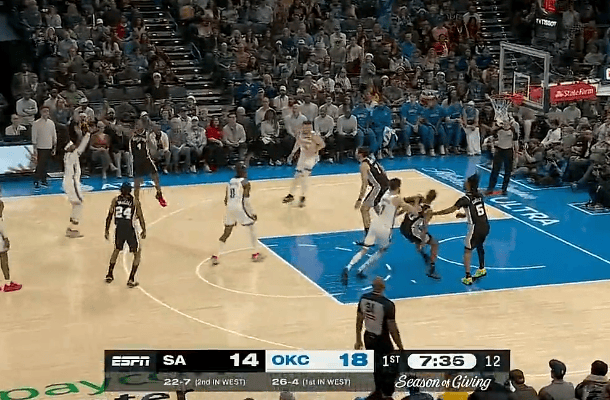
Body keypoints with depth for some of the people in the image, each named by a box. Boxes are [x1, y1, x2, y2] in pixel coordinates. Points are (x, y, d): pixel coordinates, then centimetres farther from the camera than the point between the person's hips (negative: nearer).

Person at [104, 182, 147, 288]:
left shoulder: (115, 200, 3)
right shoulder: (135, 201, -3)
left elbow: (109, 216, 5)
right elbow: (140, 217, -1)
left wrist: (107, 230, 16)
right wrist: (144, 231, 12)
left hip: (119, 229, 3)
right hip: (130, 230, -3)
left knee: (117, 250, 29)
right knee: (137, 253, 15)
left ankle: (109, 275, 31)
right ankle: (131, 280, 7)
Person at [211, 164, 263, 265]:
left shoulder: (230, 182, 17)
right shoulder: (245, 182, -3)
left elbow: (226, 200, 17)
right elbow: (246, 200, -10)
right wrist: (253, 213, -4)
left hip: (230, 208, 6)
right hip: (240, 208, -6)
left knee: (226, 233, 15)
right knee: (252, 228, 13)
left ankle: (216, 256, 6)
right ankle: (256, 254, 16)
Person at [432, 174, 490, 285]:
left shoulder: (465, 199, -12)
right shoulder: (479, 196, 9)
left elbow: (450, 210, -12)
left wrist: (434, 213, -5)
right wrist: (464, 215, 27)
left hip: (475, 228, -7)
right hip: (485, 226, 7)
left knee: (467, 250, 5)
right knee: (479, 245, 31)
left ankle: (468, 278, -1)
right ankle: (482, 269, 45)